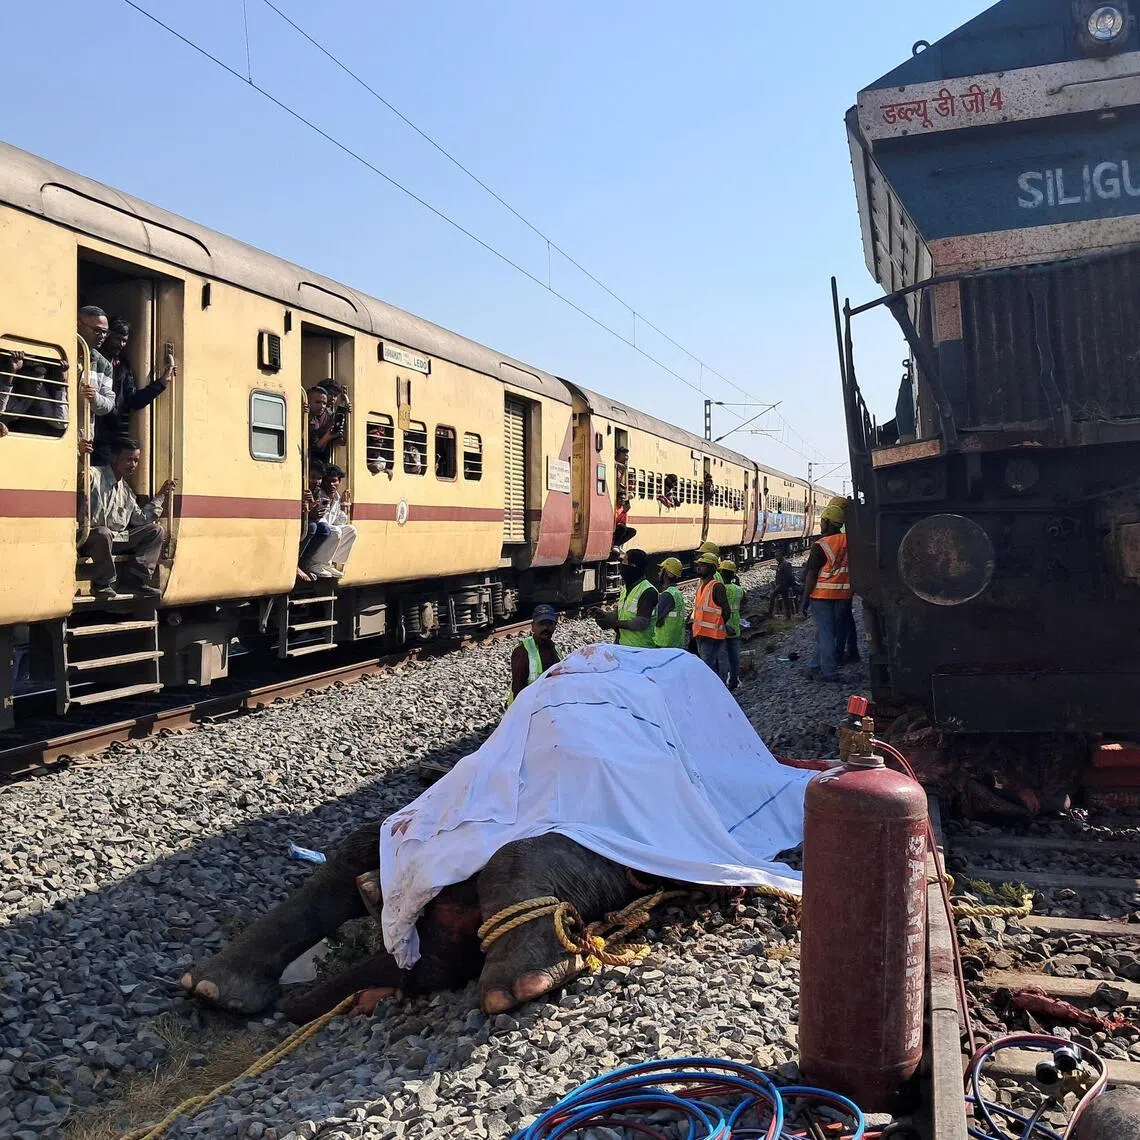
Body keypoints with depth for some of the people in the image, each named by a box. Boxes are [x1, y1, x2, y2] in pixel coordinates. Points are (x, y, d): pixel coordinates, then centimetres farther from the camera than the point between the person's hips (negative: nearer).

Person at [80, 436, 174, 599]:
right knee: (103, 533, -41)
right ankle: (103, 584, -21)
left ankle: (134, 579, -9)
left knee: (155, 530, 3)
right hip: (91, 538, -8)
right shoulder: (95, 476, -8)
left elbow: (141, 519, 19)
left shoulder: (126, 490, 18)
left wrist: (160, 496, 17)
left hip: (117, 539, 8)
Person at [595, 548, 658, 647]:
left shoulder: (648, 592, -17)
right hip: (621, 645, 8)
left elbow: (642, 623, -22)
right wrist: (604, 614, 1)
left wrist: (615, 623, -20)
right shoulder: (625, 587, 13)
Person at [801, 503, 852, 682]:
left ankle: (829, 671, 1)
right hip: (842, 594, 6)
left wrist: (805, 598, -7)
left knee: (825, 632, 0)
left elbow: (811, 575, -13)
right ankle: (815, 667, 22)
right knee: (830, 631, 14)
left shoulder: (821, 546, -15)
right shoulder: (848, 541, 2)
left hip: (822, 594, -6)